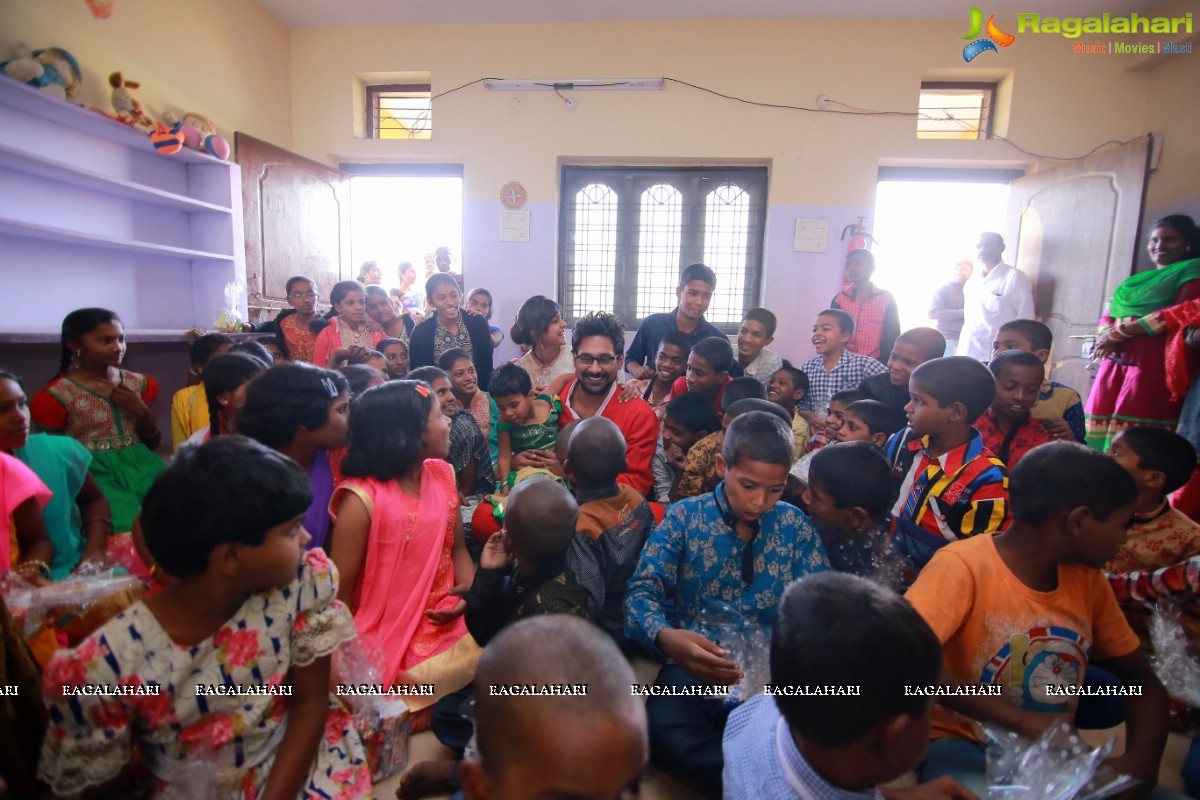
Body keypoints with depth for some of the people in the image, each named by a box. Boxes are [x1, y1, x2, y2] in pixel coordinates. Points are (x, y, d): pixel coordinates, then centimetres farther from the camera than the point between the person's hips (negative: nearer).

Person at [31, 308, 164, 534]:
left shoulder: (138, 383, 10)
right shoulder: (57, 395, -2)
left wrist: (142, 412, -3)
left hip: (140, 464, 4)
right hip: (94, 472, -4)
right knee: (131, 528, -28)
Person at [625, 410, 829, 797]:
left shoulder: (796, 527, 8)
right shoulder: (684, 517, 0)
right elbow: (642, 591, -7)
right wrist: (665, 637, -30)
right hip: (693, 669, -1)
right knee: (667, 731, -32)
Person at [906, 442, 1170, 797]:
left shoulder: (1087, 577, 0)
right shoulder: (963, 565, -22)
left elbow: (1141, 677, 9)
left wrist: (1140, 761, -9)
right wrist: (1020, 719, -31)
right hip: (966, 744, -7)